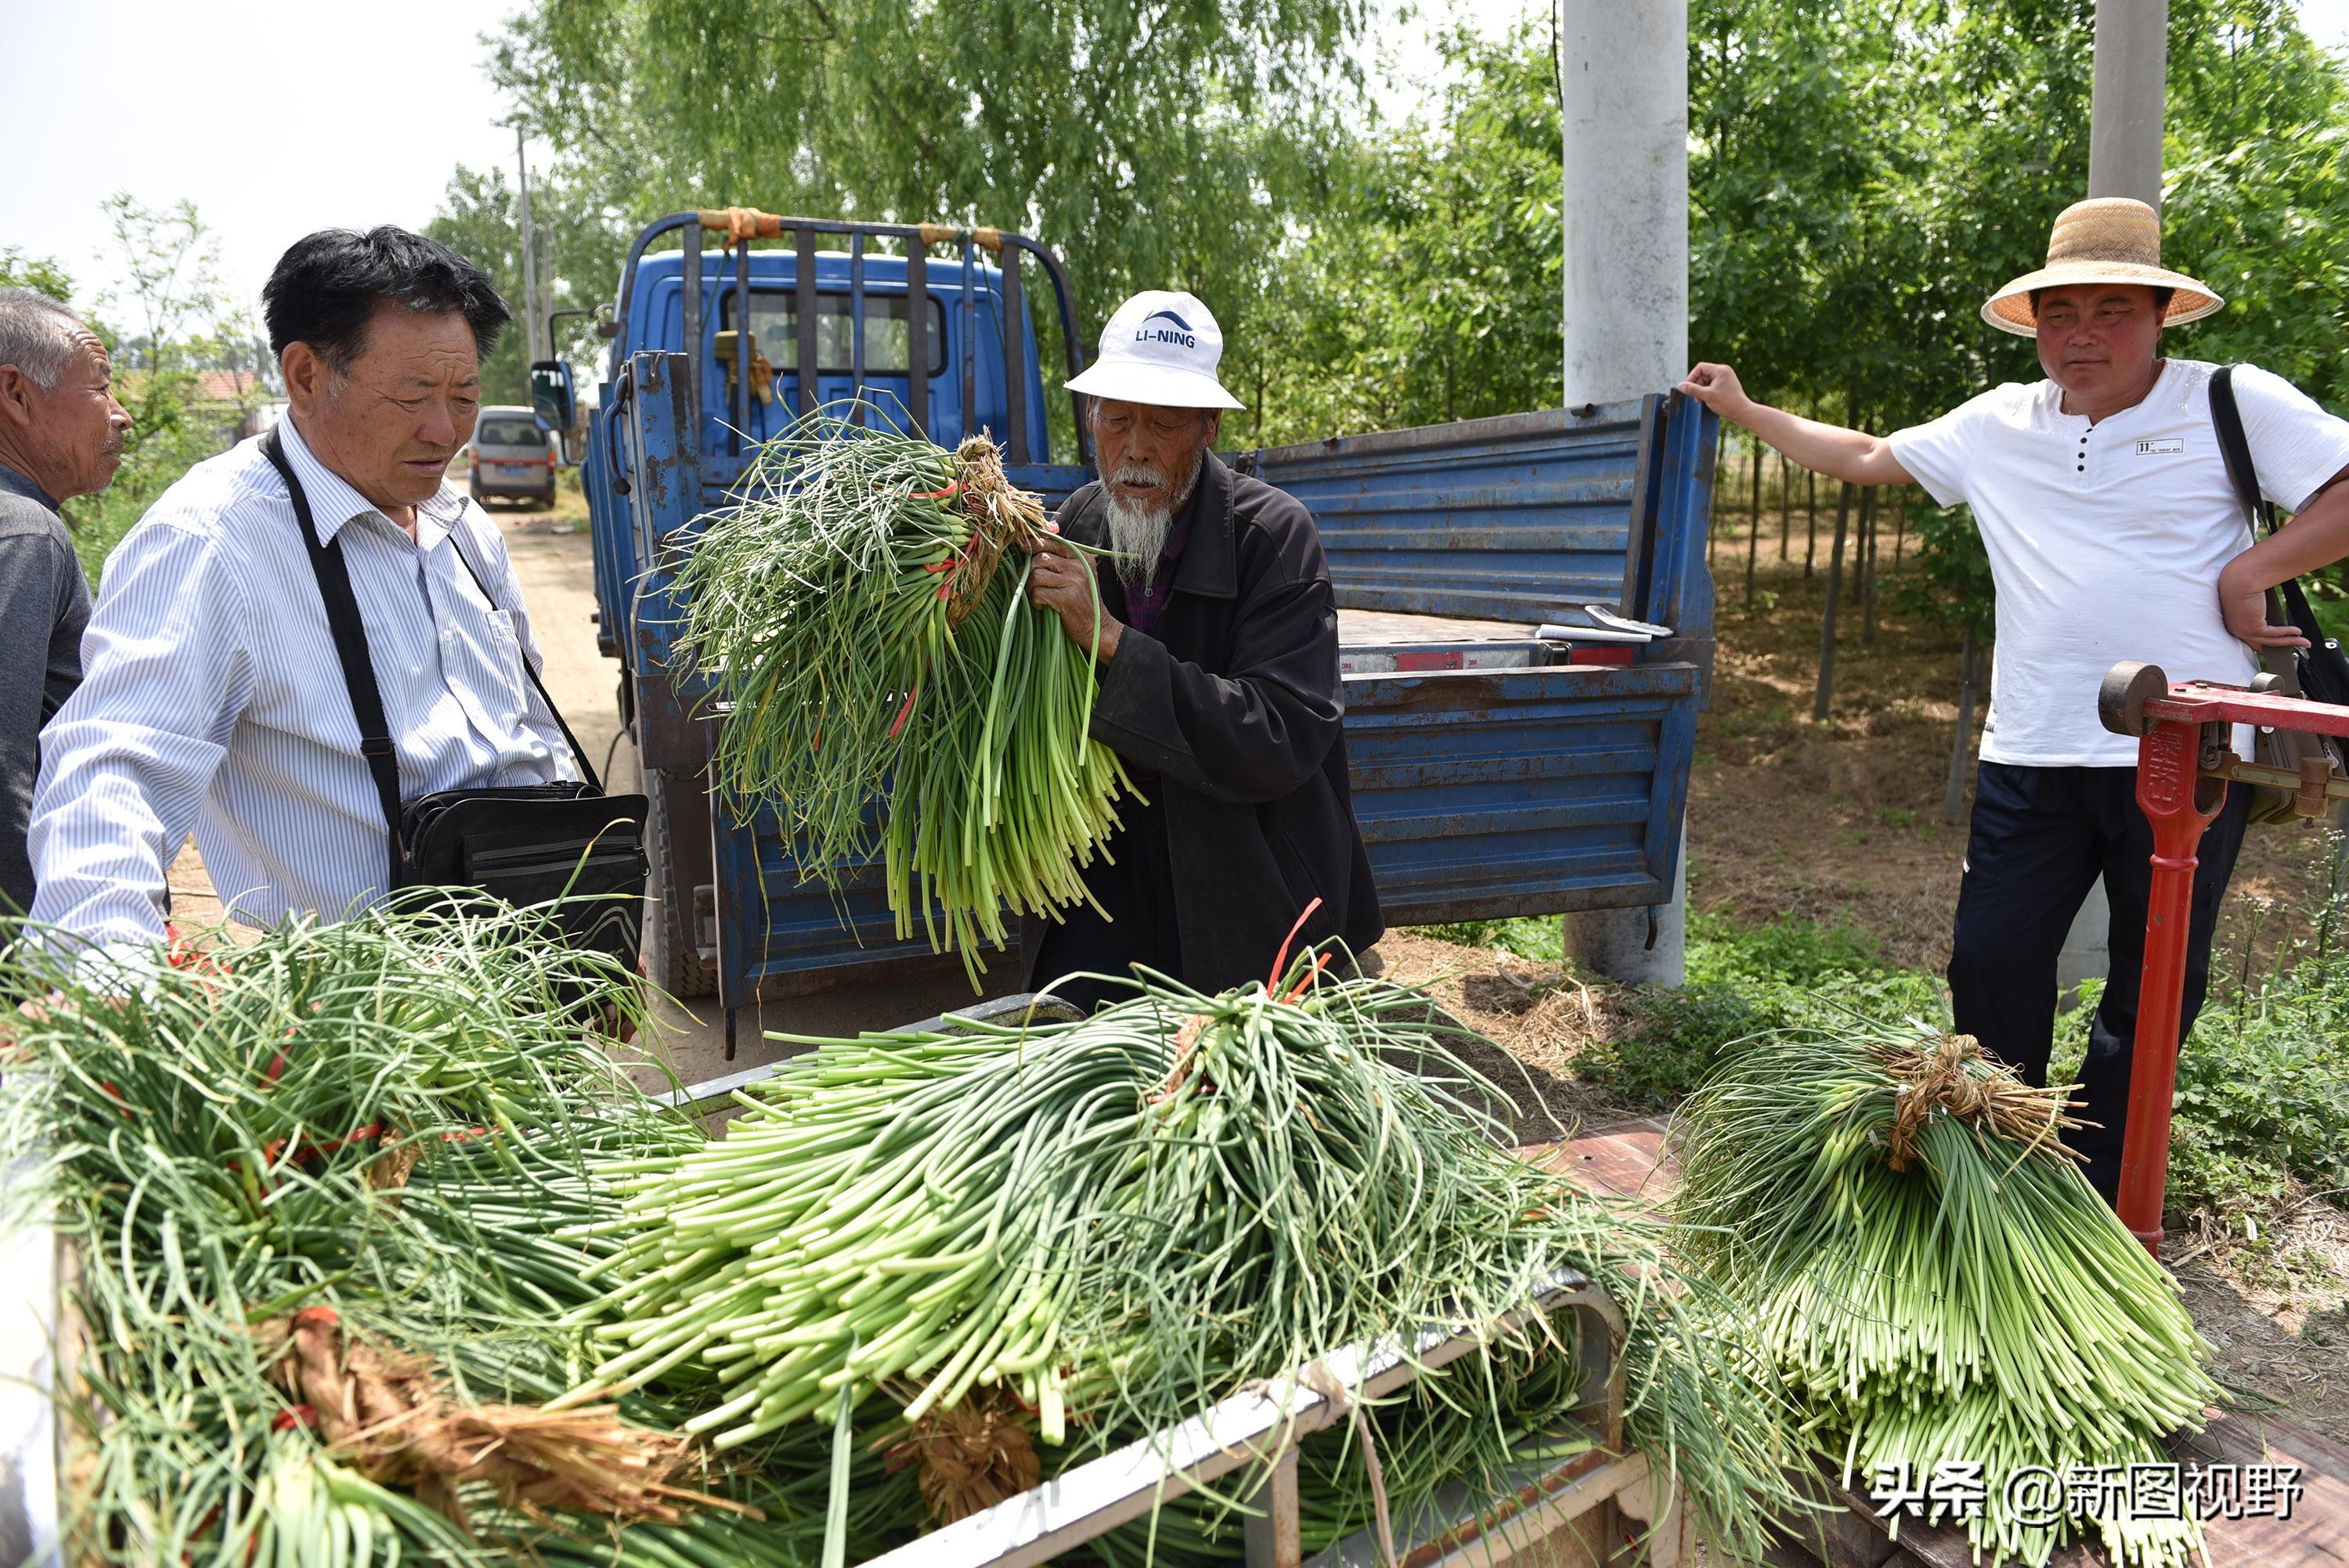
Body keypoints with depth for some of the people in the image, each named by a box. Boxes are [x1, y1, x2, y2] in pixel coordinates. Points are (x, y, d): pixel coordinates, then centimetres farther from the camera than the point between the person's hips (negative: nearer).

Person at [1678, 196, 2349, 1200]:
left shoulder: (2235, 404, 1)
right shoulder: (2000, 424, 12)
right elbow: (1864, 458, 21)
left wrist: (2254, 570, -11)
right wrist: (1743, 411, 24)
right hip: (2034, 752, 3)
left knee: (2155, 984, 7)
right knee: (1992, 962, 3)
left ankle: (2095, 1195, 22)